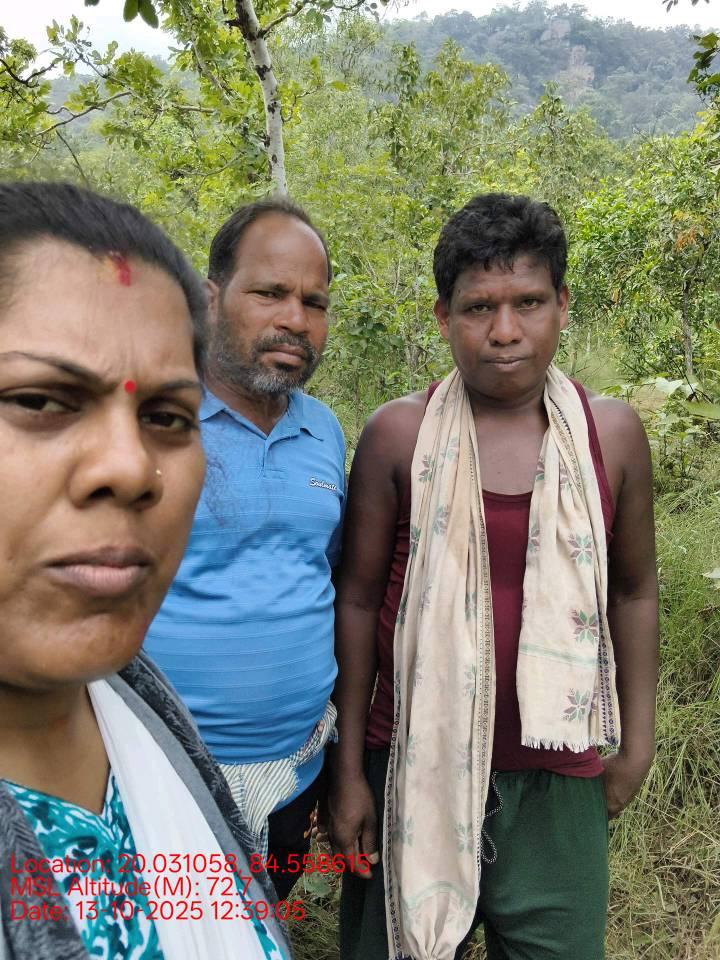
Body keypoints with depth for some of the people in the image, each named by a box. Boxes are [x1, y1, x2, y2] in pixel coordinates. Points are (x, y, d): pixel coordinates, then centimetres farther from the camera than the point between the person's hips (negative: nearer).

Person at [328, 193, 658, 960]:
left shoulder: (611, 434, -4)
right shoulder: (398, 434, -8)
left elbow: (633, 592, 7)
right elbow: (358, 600, -3)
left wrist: (636, 740, 10)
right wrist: (348, 768, -1)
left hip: (557, 780, 2)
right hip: (415, 766, -1)